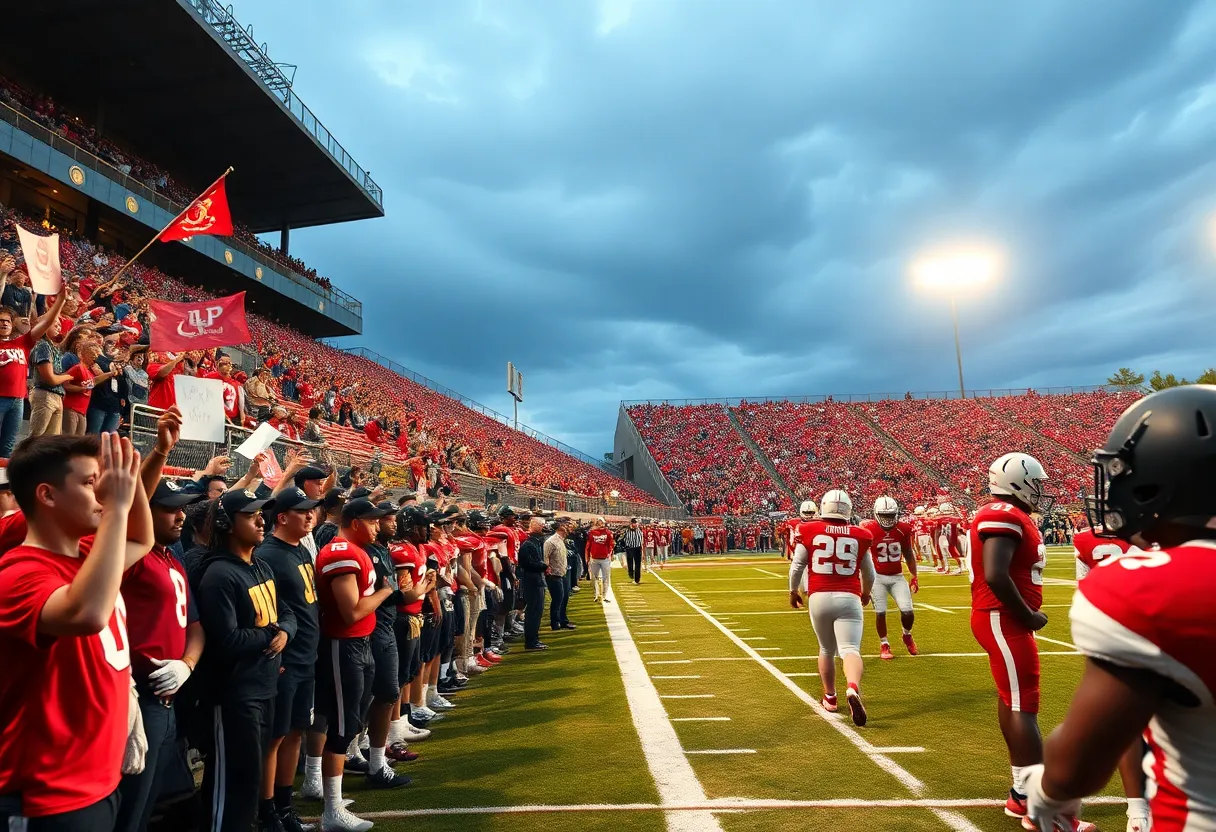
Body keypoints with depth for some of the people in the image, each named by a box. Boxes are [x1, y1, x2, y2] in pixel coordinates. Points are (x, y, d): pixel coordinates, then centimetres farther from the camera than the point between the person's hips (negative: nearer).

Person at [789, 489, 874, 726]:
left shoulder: (810, 532, 1)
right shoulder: (859, 536, 5)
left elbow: (796, 567, 4)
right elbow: (869, 574, 16)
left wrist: (793, 591, 22)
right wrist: (866, 593, 37)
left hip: (819, 598, 1)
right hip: (848, 599, -1)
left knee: (827, 650, 19)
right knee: (850, 649, -7)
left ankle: (830, 698, 30)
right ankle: (853, 689, -34)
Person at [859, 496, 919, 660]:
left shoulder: (903, 530, -5)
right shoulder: (869, 530, -15)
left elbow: (908, 554, 9)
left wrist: (914, 576, 10)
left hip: (897, 576, 3)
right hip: (878, 577, -2)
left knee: (907, 611, -5)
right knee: (880, 612, -3)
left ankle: (907, 635, 27)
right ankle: (884, 645, 19)